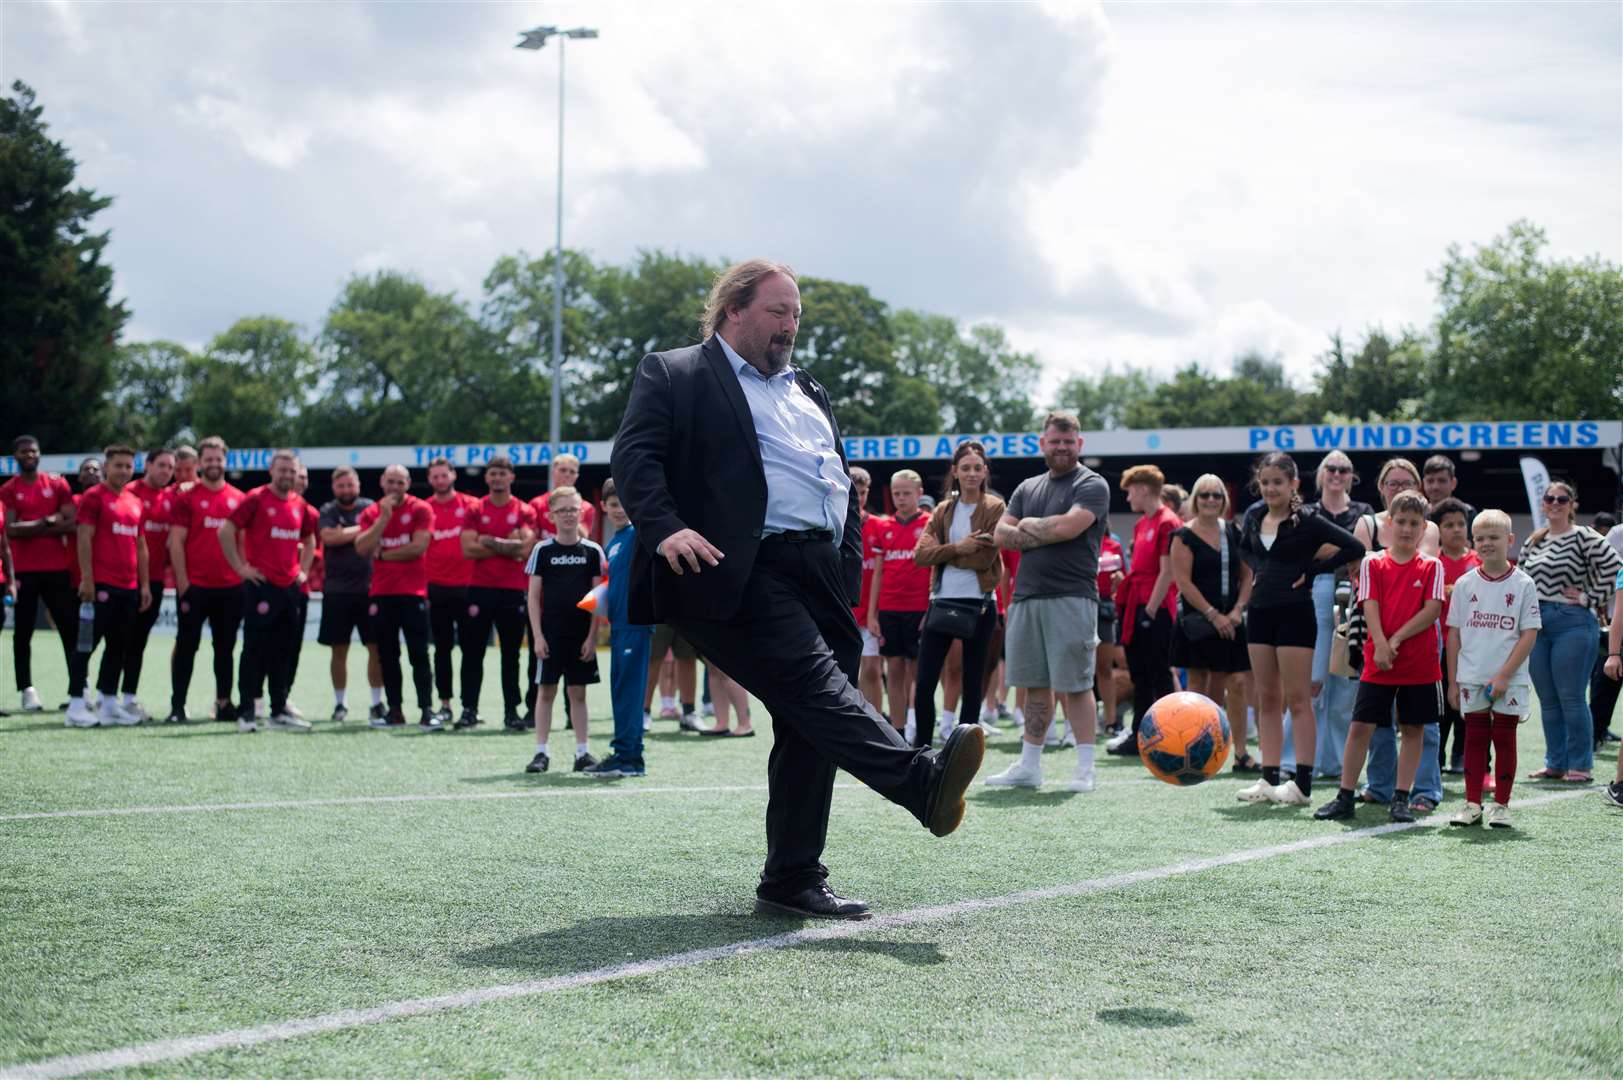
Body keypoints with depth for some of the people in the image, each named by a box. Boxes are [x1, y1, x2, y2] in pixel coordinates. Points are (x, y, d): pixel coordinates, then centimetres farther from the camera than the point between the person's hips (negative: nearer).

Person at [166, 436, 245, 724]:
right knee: (187, 646, 2)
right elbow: (176, 543, -4)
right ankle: (177, 706, 6)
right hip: (195, 586, -3)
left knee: (225, 647, 9)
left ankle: (224, 703, 17)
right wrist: (183, 585, -9)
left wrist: (245, 575, 7)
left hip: (231, 587, 3)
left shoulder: (239, 499, 9)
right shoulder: (186, 498, -1)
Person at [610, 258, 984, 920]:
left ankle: (792, 882, 8)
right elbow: (634, 455, -5)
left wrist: (850, 562, 14)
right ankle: (922, 780, -43)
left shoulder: (809, 392, 30)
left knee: (811, 728, 3)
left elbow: (842, 485, 29)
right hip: (744, 574, -7)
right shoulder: (673, 375, 8)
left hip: (823, 578, 7)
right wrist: (665, 528, -22)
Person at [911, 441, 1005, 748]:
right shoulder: (944, 510, 11)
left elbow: (985, 556, -12)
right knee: (924, 682, -1)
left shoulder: (995, 508, -1)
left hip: (979, 603, -3)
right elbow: (921, 554, -1)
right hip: (942, 600, 3)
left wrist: (945, 554, -7)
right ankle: (921, 747, 10)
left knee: (972, 684, 6)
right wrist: (957, 548, -14)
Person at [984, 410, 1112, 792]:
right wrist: (1044, 536, -5)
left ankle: (1085, 768, 0)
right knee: (1036, 684, 10)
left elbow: (1068, 526, -17)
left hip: (1071, 598, -6)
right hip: (1026, 596, 6)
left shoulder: (1091, 485, -1)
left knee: (1074, 684, -5)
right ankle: (1029, 765, 15)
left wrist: (1029, 525, 0)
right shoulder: (1028, 488, 19)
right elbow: (1001, 534, 9)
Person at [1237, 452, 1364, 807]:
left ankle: (1302, 783, -3)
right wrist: (1259, 571, 11)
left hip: (1295, 613, -7)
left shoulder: (1307, 521, -11)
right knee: (1267, 699, 9)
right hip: (1260, 611, 7)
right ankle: (1269, 779, 13)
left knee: (1297, 699, -5)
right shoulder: (1255, 515, 7)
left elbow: (1354, 548, -16)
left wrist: (1312, 569, -13)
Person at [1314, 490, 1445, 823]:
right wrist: (1381, 645, -19)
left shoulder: (1431, 567, 3)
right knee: (1361, 726, -2)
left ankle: (1401, 798, 14)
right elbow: (1370, 607, -5)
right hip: (1378, 662, 0)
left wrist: (1397, 639, -15)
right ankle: (1345, 798, 5)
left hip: (1421, 664, 0)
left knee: (1414, 729, 5)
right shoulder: (1373, 564, 4)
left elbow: (1432, 609, -7)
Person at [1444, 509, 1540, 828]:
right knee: (1475, 737, 6)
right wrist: (1452, 681, 4)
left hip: (1509, 680, -2)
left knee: (1504, 737, 3)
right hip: (1472, 679, 2)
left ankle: (1501, 805, 10)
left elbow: (1529, 634, -6)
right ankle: (1472, 804, 12)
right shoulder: (1465, 583, 4)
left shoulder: (1523, 584, -3)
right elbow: (1454, 634, 7)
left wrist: (1503, 675, -13)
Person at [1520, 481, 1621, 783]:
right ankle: (1555, 763, 17)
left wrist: (1592, 599, -11)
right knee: (1547, 701, 9)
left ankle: (1580, 765, 2)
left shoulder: (1584, 538, -6)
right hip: (1536, 624, 6)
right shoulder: (1532, 542, 14)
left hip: (1572, 623, -6)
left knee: (1571, 698, -6)